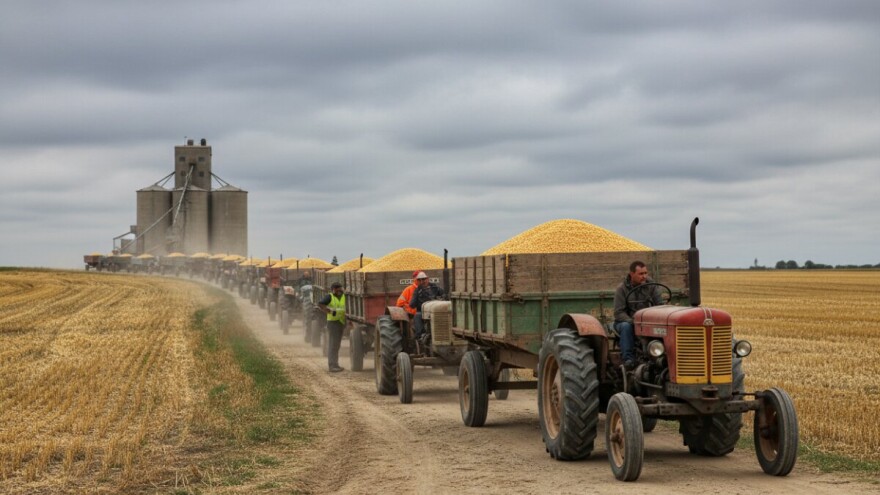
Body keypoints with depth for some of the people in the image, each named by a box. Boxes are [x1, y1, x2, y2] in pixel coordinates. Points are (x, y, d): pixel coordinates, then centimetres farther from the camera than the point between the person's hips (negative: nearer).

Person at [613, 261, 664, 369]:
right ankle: (628, 358, -38)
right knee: (626, 327, -38)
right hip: (626, 321, -2)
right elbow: (619, 313, -13)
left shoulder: (651, 286, 1)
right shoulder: (622, 289, -8)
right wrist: (633, 322, -29)